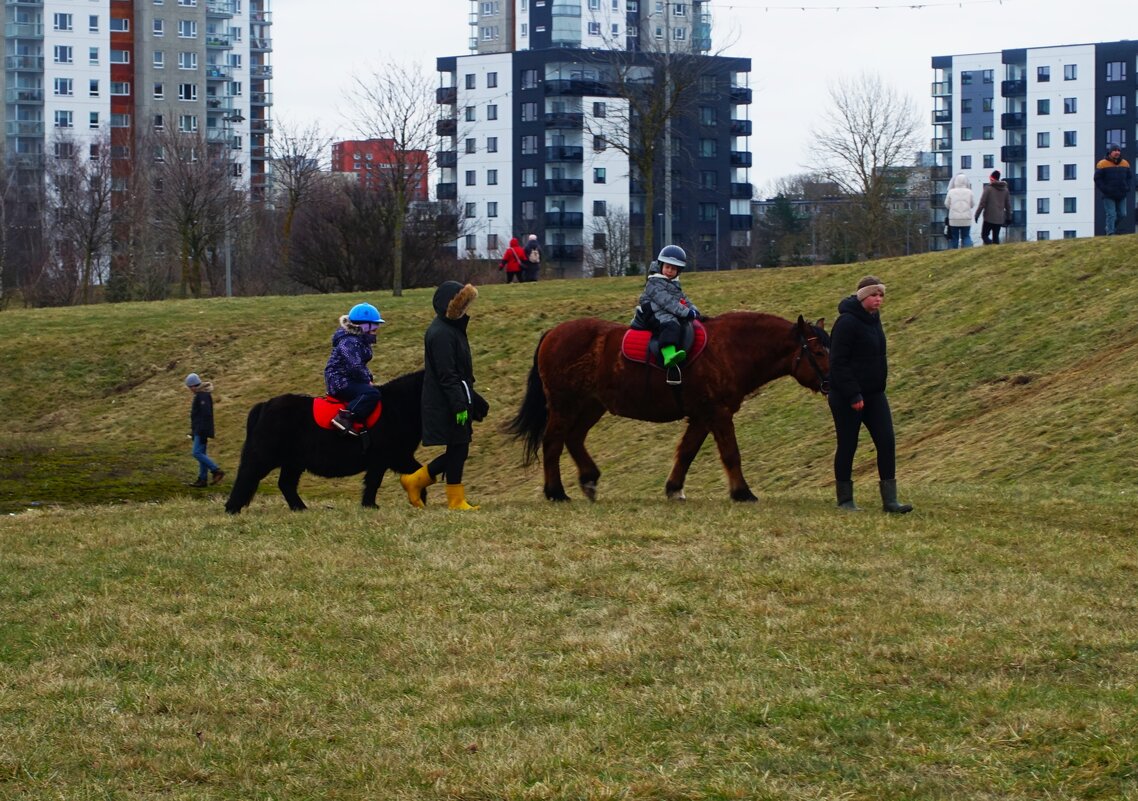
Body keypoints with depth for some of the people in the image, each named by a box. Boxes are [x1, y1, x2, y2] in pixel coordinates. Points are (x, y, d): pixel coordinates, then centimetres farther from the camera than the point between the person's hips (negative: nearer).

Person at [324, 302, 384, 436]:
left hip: (349, 379, 11)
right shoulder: (349, 342, -20)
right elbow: (355, 367, -27)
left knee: (375, 390, 18)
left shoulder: (361, 340, 14)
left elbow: (361, 365, 22)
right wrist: (367, 381, -14)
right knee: (372, 394, -27)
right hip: (339, 381, -11)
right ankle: (345, 418, -31)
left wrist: (369, 378, 8)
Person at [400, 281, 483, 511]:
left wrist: (471, 399, 24)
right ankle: (456, 500, 6)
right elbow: (446, 375, -22)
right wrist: (460, 405, -24)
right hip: (446, 404, -10)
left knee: (457, 450, 11)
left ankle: (415, 480, 19)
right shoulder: (441, 334, -18)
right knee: (457, 449, -3)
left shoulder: (453, 329, 14)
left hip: (456, 400, 10)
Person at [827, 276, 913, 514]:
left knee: (887, 443, 0)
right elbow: (838, 363, -20)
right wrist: (853, 395, -22)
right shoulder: (847, 322, -17)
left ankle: (889, 500, 2)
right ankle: (845, 500, 14)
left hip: (874, 394, 8)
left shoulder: (873, 318, 10)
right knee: (847, 447, 2)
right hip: (847, 397, -8)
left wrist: (879, 386, 15)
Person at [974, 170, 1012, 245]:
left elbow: (982, 203, -11)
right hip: (1000, 219, 5)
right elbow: (1008, 205, 12)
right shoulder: (1005, 189, 8)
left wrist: (977, 214, -4)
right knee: (996, 236, 13)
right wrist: (1008, 218, 20)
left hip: (989, 218, -5)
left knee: (984, 235, 0)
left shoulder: (988, 188, -10)